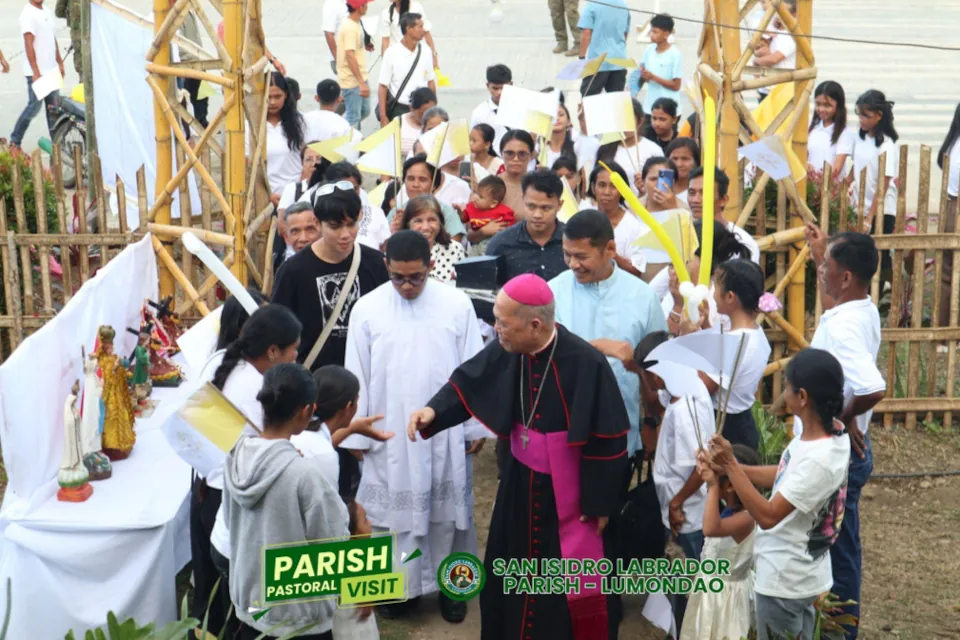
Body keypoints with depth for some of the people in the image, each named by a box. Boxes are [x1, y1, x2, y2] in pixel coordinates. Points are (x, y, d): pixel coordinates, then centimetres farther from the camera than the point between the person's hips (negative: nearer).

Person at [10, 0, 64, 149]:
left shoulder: (46, 12, 13)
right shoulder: (28, 14, -11)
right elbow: (29, 44, -17)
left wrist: (60, 64, 18)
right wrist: (36, 72, -22)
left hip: (51, 70, 7)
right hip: (36, 72, -7)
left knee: (53, 107, 8)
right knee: (34, 106, -5)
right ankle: (15, 141, 8)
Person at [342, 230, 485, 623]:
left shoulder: (457, 304, -7)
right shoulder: (367, 309, -7)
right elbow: (357, 377, -1)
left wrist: (476, 426, 2)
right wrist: (356, 433, 1)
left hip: (446, 432, 0)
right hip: (390, 434, 0)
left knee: (448, 509, 12)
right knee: (394, 510, 9)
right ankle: (401, 585, 27)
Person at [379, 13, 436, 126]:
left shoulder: (425, 51, 0)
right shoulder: (392, 53, -11)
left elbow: (430, 82, 9)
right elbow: (383, 86, -7)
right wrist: (383, 117, -9)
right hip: (399, 110, -3)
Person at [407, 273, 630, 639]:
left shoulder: (586, 364, -27)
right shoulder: (506, 351, -13)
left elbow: (607, 440, -19)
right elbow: (469, 381, 5)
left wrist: (600, 503, -13)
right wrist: (434, 410, -15)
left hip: (569, 494, -5)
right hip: (520, 484, 6)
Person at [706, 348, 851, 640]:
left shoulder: (819, 459, -33)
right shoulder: (831, 432, -5)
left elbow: (768, 516, -30)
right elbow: (784, 477, 7)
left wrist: (731, 465, -29)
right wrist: (730, 468, -3)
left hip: (784, 582, -9)